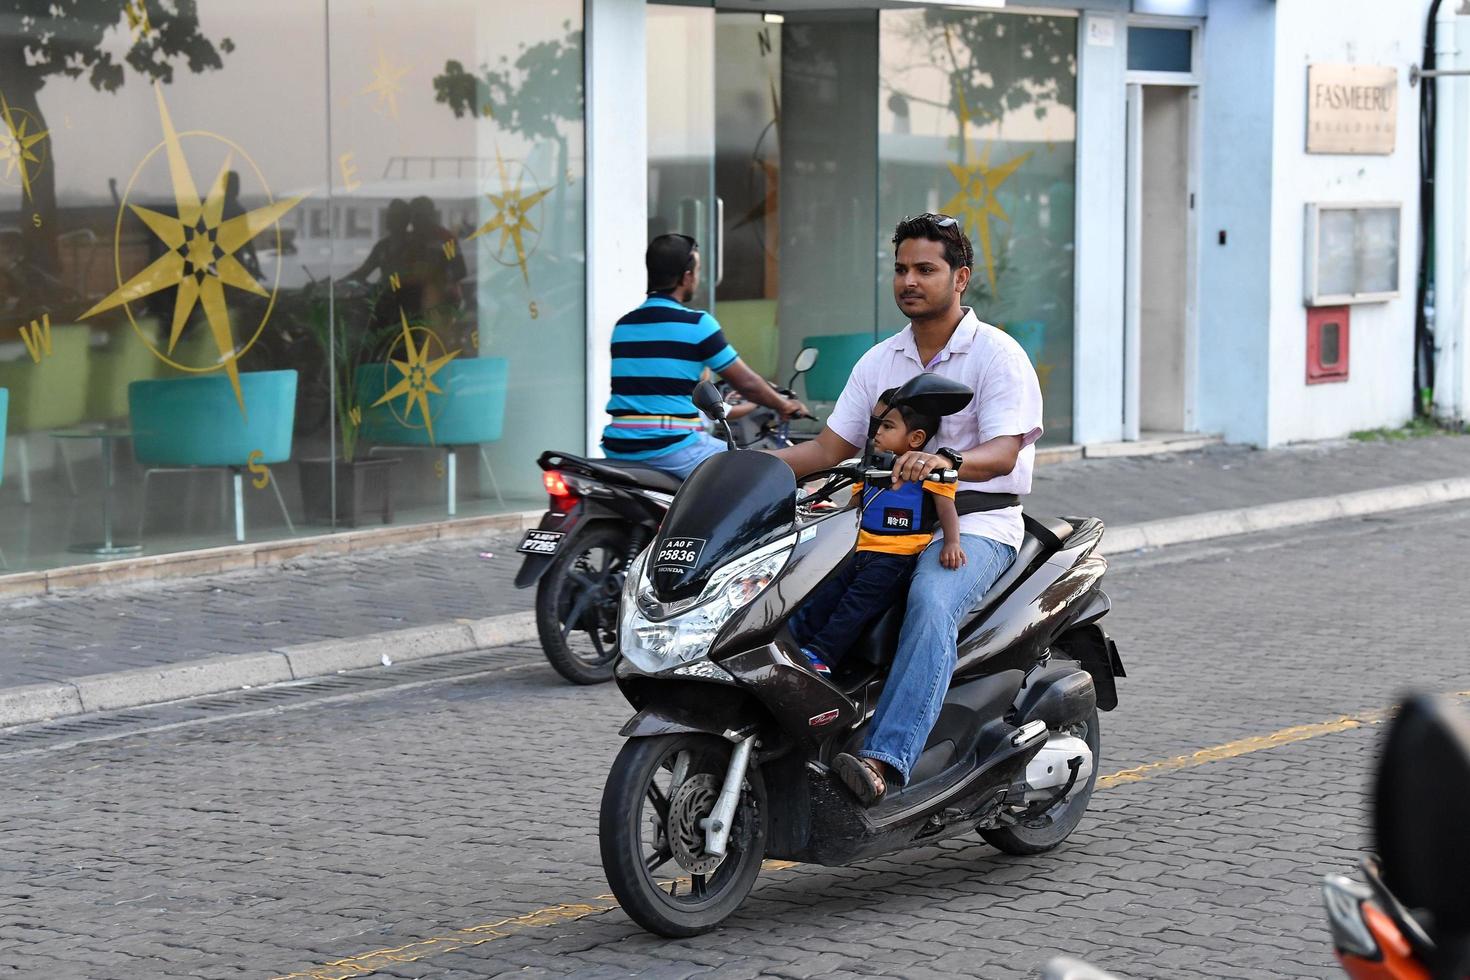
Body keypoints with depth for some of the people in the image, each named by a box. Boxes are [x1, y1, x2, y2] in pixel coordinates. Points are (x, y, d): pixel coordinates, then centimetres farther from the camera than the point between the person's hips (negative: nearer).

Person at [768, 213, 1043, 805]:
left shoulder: (998, 356, -2)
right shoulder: (879, 362, 17)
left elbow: (1003, 452, -17)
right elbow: (830, 447, 13)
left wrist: (946, 461, -39)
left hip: (975, 524, -6)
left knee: (930, 605, -38)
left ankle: (885, 760, -49)